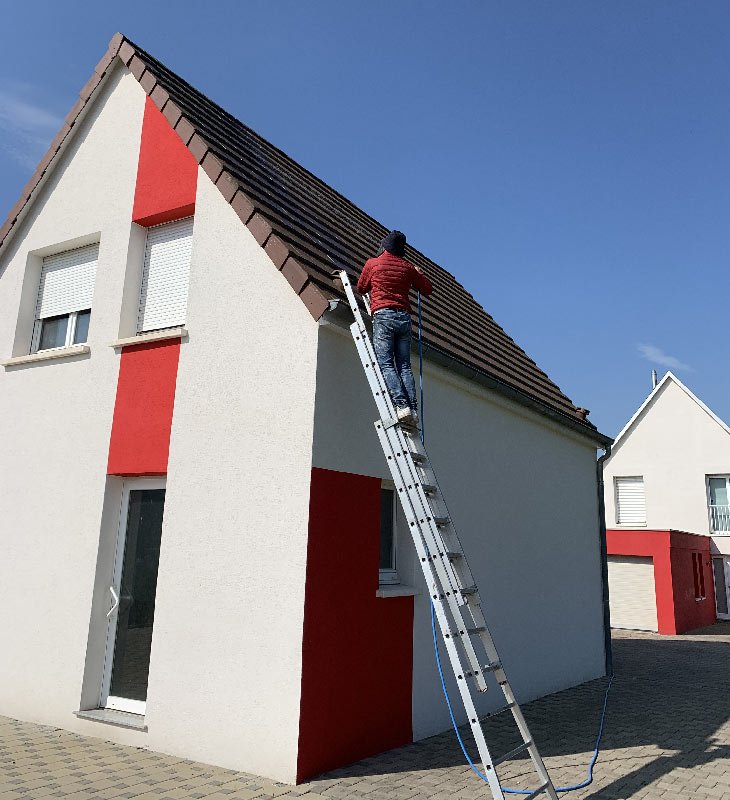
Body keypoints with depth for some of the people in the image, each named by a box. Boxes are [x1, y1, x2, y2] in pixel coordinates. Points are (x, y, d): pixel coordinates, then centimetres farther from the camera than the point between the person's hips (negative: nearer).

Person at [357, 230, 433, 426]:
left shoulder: (372, 263, 7)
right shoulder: (408, 267, 13)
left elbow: (361, 288, 19)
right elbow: (427, 290, 21)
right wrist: (419, 273, 38)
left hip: (383, 315, -3)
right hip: (404, 316, 4)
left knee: (386, 364, -8)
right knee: (404, 365, 2)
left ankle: (401, 405, -23)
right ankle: (413, 408, -8)